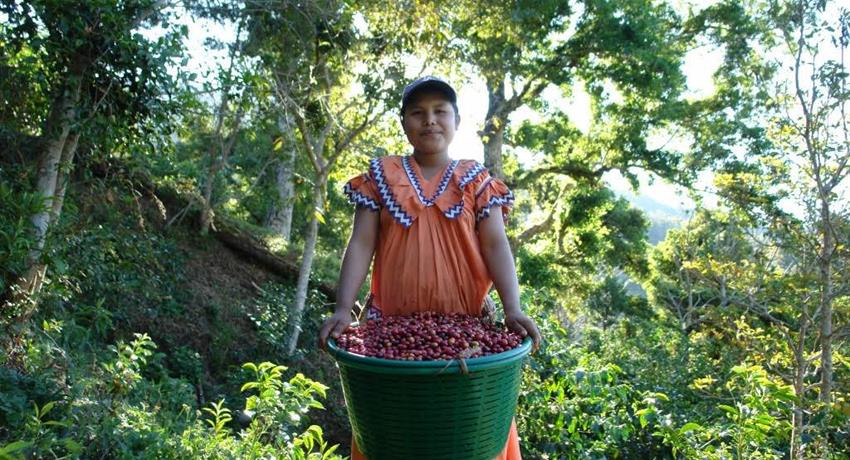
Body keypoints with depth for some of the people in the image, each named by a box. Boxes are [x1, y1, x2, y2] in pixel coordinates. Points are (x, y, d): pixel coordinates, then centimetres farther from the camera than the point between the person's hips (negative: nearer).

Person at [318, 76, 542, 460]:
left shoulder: (476, 180, 8)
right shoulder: (381, 176, 8)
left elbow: (496, 245, -2)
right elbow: (361, 244, 1)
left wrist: (513, 309, -17)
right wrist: (343, 309, -13)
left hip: (464, 325, 0)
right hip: (393, 324, 0)